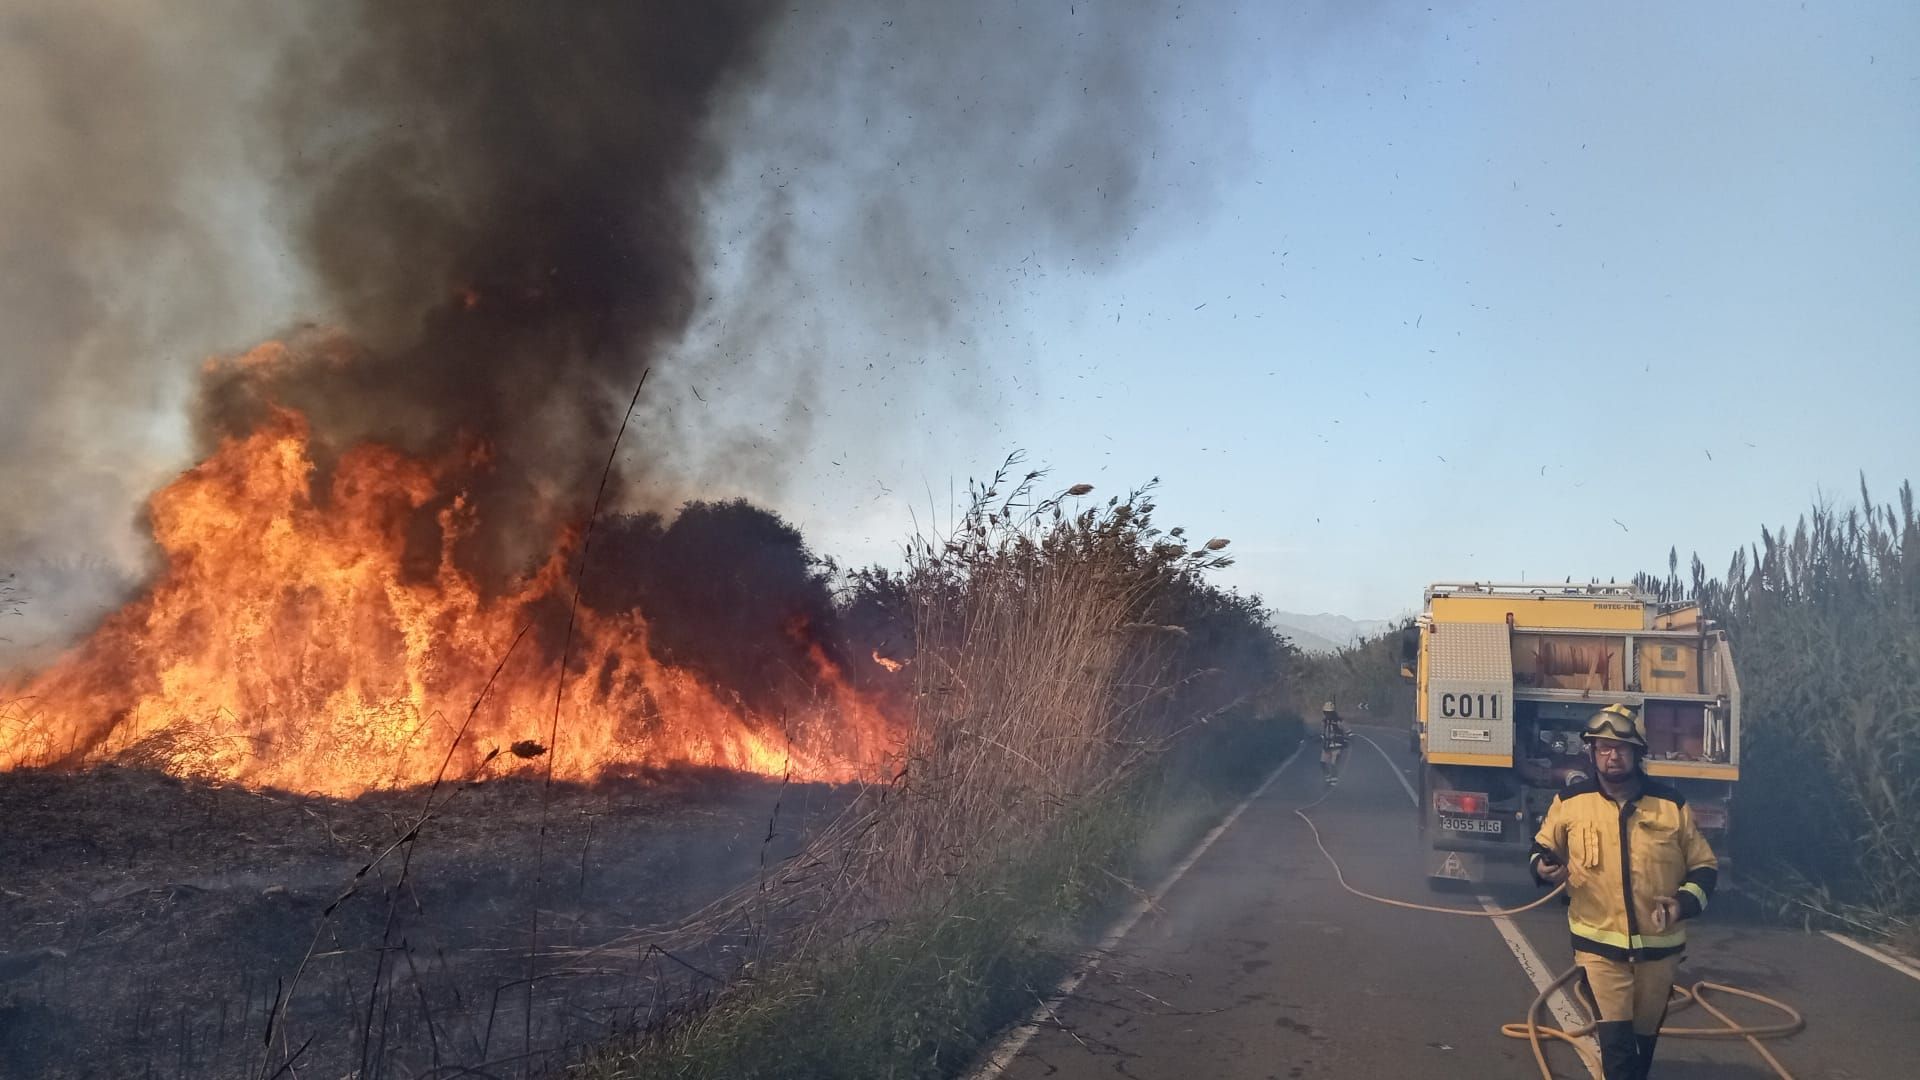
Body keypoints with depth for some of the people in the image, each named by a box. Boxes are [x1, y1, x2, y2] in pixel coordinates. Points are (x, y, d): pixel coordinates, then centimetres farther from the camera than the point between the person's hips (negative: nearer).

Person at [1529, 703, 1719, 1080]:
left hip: (1658, 946, 2)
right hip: (1599, 944, -2)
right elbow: (1543, 847, 10)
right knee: (1616, 1040, -9)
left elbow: (1704, 865, 5)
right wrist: (1542, 866, -13)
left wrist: (1685, 901, -13)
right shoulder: (1571, 801, -5)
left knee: (1644, 1034, 20)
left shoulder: (1672, 805, -4)